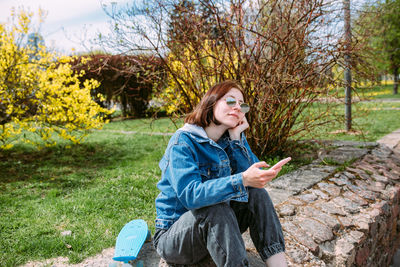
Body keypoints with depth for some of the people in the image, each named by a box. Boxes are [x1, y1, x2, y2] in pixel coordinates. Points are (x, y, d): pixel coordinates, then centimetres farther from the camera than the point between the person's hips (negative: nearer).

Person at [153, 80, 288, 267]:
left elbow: (252, 180, -12)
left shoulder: (231, 139, 0)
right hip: (174, 234, -5)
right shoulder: (183, 142, -20)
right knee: (215, 208, -34)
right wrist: (242, 180, -44)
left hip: (215, 224, 6)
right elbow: (191, 196, -34)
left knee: (256, 195, -14)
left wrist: (236, 139, -18)